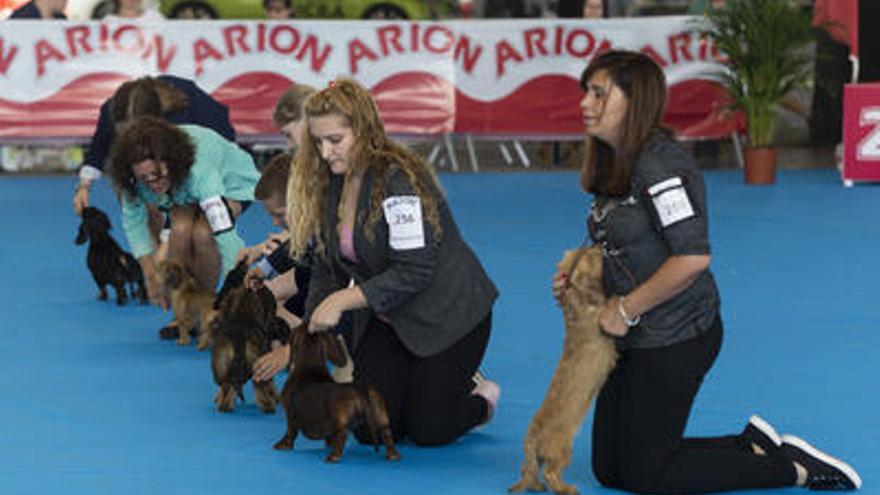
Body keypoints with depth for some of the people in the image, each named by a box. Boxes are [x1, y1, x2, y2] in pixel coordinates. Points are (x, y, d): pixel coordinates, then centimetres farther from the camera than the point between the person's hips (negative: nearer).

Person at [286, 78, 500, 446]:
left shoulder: (399, 180, -24)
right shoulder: (329, 183, 1)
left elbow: (413, 272, -28)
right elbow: (326, 269, 3)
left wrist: (344, 299, -32)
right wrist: (311, 331, -10)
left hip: (448, 316, -7)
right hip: (385, 320, 7)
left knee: (427, 430, -7)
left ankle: (480, 397, 25)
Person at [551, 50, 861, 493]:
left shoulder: (659, 164, -20)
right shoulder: (613, 164, 10)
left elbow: (692, 257, -27)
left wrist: (626, 309, -19)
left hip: (675, 339, -10)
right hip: (638, 340, 10)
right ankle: (753, 446, 19)